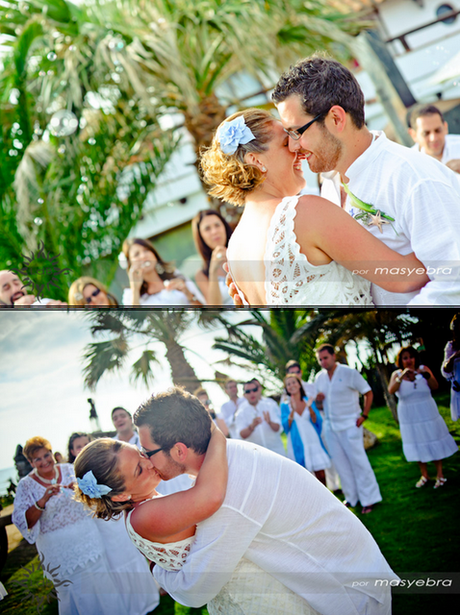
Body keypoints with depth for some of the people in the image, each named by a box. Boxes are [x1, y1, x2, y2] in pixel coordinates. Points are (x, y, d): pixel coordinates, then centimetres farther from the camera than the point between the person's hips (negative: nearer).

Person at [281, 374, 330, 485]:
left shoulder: (308, 401, 9)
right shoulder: (285, 406, 6)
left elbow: (318, 422, 1)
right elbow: (286, 426, -5)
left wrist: (310, 408, -14)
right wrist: (293, 410, -16)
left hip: (313, 441, 1)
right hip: (297, 445, -1)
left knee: (321, 475, -1)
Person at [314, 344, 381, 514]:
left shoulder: (349, 373, -9)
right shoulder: (319, 378, 7)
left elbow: (368, 393, -6)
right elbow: (319, 401, 19)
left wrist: (364, 415, -12)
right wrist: (317, 398, -5)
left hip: (350, 424, -5)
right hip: (330, 426, 6)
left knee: (358, 461, -5)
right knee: (341, 464, 8)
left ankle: (368, 499, 2)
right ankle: (351, 498, 18)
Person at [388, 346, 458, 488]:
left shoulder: (423, 369, -5)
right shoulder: (397, 374, -4)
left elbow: (435, 387, -16)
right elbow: (391, 390, -22)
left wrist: (427, 376, -36)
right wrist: (402, 376, -36)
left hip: (427, 413, -1)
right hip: (409, 417, 1)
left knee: (434, 441, 1)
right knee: (418, 445, 8)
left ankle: (439, 474, 13)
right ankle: (425, 475, 22)